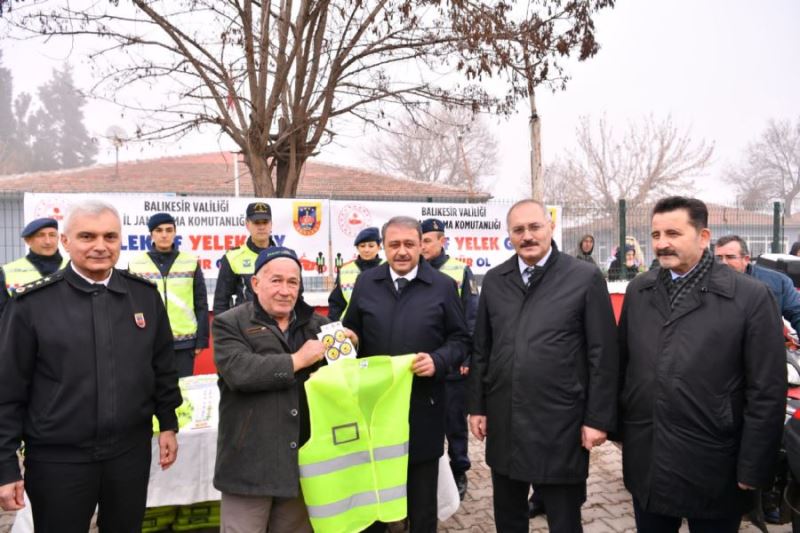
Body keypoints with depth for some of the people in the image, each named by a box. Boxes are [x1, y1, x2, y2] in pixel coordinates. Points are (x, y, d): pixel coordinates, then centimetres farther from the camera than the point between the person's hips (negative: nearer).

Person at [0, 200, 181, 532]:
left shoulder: (145, 295, -1)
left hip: (131, 451, 3)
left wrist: (168, 424, 11)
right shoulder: (32, 303, -10)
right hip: (57, 459, -2)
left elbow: (163, 368, 9)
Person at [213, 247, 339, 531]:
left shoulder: (316, 324, 10)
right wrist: (299, 360, -16)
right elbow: (239, 372, -21)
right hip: (250, 463, -4)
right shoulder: (230, 324, -3)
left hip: (302, 461, 4)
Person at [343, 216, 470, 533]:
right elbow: (351, 336, 9)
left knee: (422, 492, 15)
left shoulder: (443, 286, -3)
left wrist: (438, 360, -18)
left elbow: (460, 339, 0)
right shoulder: (365, 283, 3)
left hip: (423, 405, -2)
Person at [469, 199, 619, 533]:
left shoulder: (586, 278, -7)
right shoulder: (494, 280, 5)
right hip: (503, 422, 4)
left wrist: (598, 418, -7)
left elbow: (602, 355, -6)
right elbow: (481, 349, 9)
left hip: (560, 424, -3)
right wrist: (477, 405, 8)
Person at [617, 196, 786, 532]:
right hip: (644, 462, 4)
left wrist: (753, 470, -8)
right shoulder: (637, 291, 4)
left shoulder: (751, 297, -10)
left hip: (711, 467, -3)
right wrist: (617, 426, 8)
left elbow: (767, 393, -9)